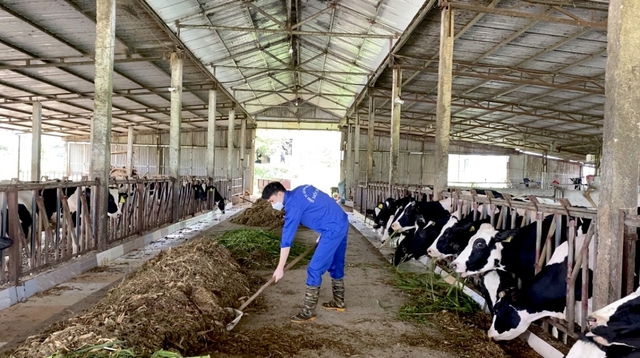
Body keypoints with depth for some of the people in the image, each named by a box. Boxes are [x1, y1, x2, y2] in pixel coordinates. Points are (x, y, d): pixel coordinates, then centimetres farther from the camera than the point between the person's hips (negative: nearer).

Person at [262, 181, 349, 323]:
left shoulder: (293, 205, -15)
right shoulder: (301, 190, 11)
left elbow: (287, 239, -15)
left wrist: (280, 268, -10)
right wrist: (322, 234, 24)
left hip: (333, 229, -10)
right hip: (341, 223, 10)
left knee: (314, 269, -5)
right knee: (336, 264, 22)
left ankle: (309, 311, 3)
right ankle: (338, 302, 36)